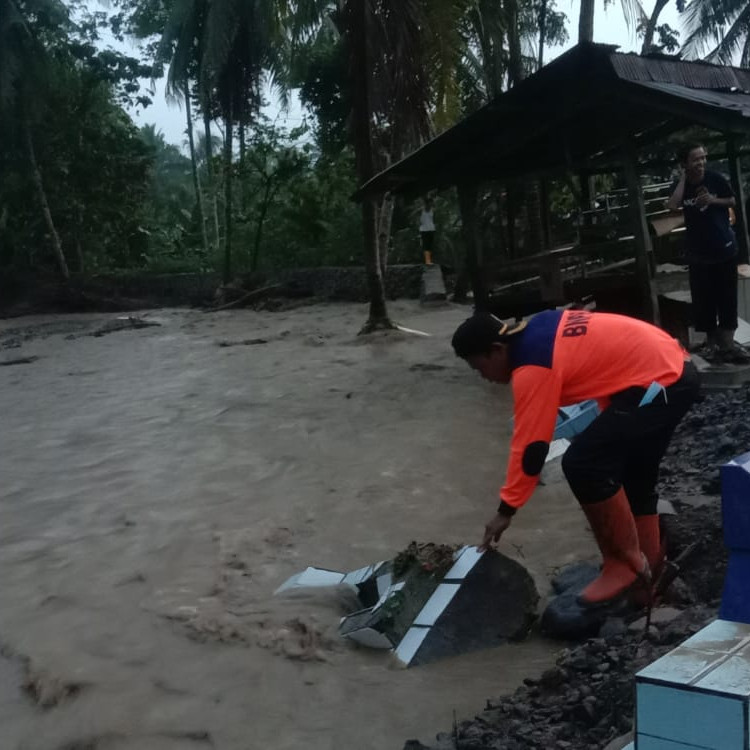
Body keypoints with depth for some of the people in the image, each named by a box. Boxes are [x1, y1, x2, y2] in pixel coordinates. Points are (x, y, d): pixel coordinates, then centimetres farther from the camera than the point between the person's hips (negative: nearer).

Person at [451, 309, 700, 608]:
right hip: (675, 369, 11)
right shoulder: (537, 331, 10)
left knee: (582, 464, -13)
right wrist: (612, 423, 30)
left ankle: (626, 564, 2)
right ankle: (646, 559, 33)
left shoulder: (532, 368, -17)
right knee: (633, 474, 20)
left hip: (660, 382, -11)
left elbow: (529, 445, -15)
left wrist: (506, 509, -7)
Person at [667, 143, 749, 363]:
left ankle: (727, 342, 8)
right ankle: (712, 340, 18)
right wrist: (683, 178, -16)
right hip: (698, 252, 1)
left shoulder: (715, 179, -5)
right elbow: (672, 206, -22)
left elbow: (732, 201, 6)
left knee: (727, 297, 2)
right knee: (703, 299, 5)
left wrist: (714, 200, -14)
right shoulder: (681, 185, -3)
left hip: (724, 247, -1)